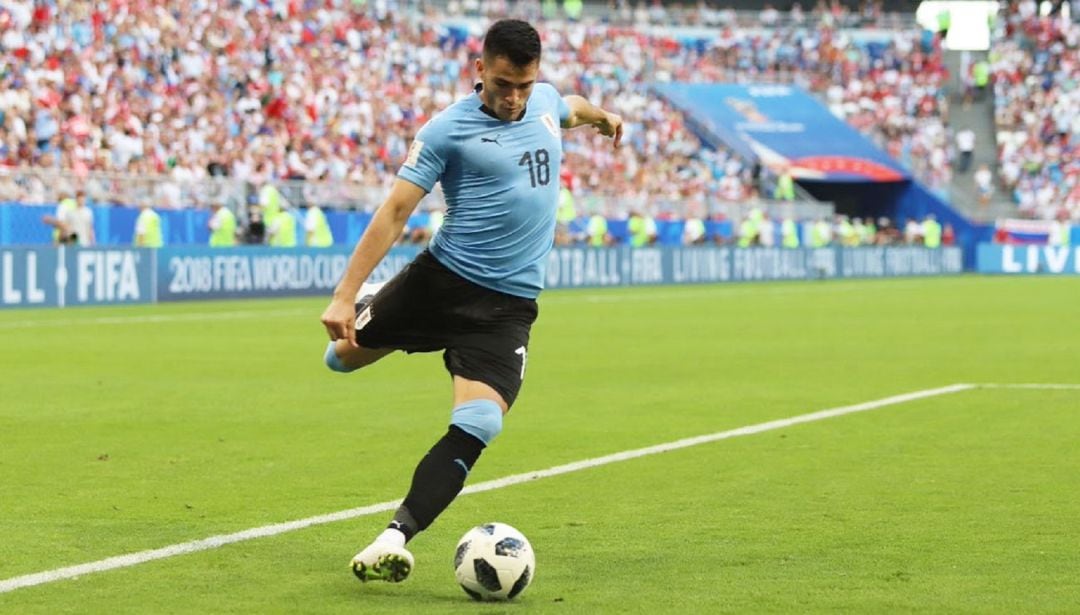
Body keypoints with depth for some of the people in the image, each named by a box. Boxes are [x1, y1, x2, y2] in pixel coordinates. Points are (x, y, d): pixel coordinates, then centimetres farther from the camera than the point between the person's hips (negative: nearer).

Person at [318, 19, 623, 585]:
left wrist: (605, 118, 57)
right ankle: (367, 305, 46)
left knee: (476, 426, -18)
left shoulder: (546, 100, 7)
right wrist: (345, 294, -19)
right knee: (344, 355, 10)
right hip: (441, 278, -2)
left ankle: (395, 539, -18)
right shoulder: (447, 130, -9)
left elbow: (574, 108, 34)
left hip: (509, 302, 2)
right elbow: (394, 211, -12)